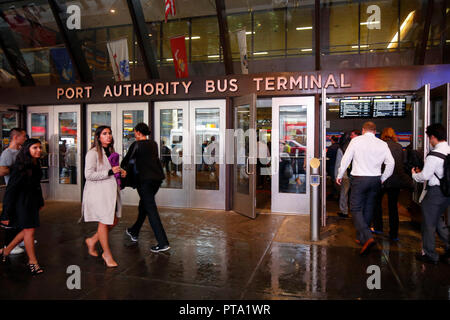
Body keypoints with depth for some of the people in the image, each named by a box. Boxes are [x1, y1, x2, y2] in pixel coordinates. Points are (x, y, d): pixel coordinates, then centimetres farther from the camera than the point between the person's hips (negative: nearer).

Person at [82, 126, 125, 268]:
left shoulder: (110, 152, 14)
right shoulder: (93, 153, -11)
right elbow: (89, 175, -19)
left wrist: (120, 172, 7)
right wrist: (110, 172, -22)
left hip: (111, 191, 8)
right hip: (98, 192, -8)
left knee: (114, 221, 10)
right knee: (104, 222, 1)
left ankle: (92, 240, 32)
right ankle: (107, 254, 16)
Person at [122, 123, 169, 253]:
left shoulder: (137, 144, -6)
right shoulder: (154, 144, 12)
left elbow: (127, 159, 2)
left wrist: (121, 168, 22)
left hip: (145, 179, -7)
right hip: (157, 177, 8)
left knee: (151, 209, -6)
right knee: (143, 204, 23)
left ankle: (163, 243, -8)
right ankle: (134, 232, 40)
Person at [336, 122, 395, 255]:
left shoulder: (356, 140, -5)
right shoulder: (382, 144, 4)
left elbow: (346, 159, -5)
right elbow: (391, 163, 4)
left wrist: (339, 176, 7)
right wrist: (382, 179, 16)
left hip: (359, 179, -4)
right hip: (375, 180, 4)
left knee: (356, 209, 0)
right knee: (368, 209, 15)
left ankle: (368, 237, -18)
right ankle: (361, 237, 26)